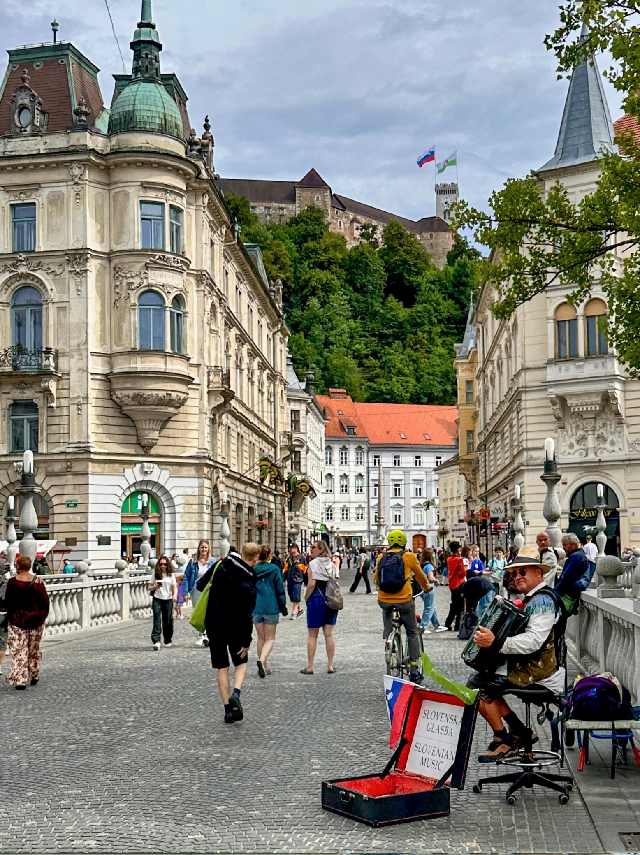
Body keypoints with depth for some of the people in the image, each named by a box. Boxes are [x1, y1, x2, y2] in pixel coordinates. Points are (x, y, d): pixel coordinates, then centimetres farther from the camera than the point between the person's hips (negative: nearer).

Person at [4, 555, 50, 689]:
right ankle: (34, 676, 26)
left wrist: (10, 615, 13)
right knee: (34, 650, 17)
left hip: (17, 621, -2)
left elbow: (7, 603, -3)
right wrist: (42, 616, 10)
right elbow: (45, 602, -3)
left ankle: (20, 679, -8)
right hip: (35, 621, 2)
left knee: (18, 651, 1)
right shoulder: (38, 582, -7)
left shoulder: (12, 582, -10)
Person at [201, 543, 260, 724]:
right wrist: (247, 641, -9)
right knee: (241, 662, 18)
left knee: (222, 668, 9)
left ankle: (228, 709, 6)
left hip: (214, 624, 3)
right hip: (235, 627, -2)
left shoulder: (220, 565, -7)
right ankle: (236, 693, -7)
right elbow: (248, 615, -15)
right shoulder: (248, 582, -16)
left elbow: (200, 585, 2)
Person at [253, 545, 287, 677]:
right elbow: (280, 589, -4)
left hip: (256, 608, 3)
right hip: (271, 607, -3)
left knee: (260, 638, 16)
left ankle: (264, 666, 19)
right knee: (270, 638, 4)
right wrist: (283, 607, 6)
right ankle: (262, 660, -20)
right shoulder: (274, 569, -7)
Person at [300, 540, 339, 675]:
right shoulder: (332, 564, 8)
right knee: (329, 634, 7)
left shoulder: (313, 563, -8)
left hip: (317, 598, -5)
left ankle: (309, 666, 5)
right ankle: (330, 666, 7)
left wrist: (306, 598, -2)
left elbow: (311, 584, -14)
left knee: (312, 635, 3)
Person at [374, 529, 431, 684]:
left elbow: (376, 578, 17)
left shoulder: (381, 558, 5)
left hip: (384, 600, 2)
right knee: (413, 633, 13)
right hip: (404, 600, -2)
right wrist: (427, 587, 32)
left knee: (387, 632, 16)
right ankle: (414, 670, 11)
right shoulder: (409, 556, -2)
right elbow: (420, 576, 12)